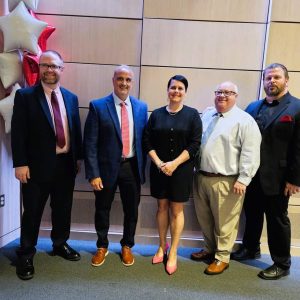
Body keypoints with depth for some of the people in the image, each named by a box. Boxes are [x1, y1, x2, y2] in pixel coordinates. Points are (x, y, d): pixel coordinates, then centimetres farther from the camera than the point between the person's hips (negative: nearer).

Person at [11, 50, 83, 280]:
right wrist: (20, 164, -12)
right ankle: (26, 254, 27)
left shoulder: (71, 98, 9)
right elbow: (18, 132, -8)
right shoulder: (25, 95, -3)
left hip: (66, 163, 4)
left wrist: (78, 157, 9)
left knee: (63, 208, 16)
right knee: (33, 211, 8)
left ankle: (60, 244, 37)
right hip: (38, 165, -4)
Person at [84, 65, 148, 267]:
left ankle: (127, 246, 40)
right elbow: (90, 143, -9)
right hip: (106, 167, -2)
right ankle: (102, 246, 40)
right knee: (102, 210, 15)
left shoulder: (141, 107, 3)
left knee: (131, 210, 15)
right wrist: (93, 173, -13)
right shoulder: (98, 106, -7)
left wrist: (142, 167, 3)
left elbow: (144, 139, 6)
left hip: (132, 167, 2)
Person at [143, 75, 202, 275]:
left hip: (181, 169, -2)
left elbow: (194, 144, -8)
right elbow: (148, 141, 2)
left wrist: (174, 164, -16)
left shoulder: (192, 114, -2)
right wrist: (158, 163, -11)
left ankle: (173, 253, 21)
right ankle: (162, 246, 31)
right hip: (159, 169, 2)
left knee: (177, 210, 6)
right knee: (162, 207, 12)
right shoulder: (157, 114, 5)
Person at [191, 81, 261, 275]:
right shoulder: (206, 116, 13)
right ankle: (210, 249, 39)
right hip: (201, 177, 7)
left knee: (224, 222, 6)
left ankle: (222, 257, 25)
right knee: (204, 218, 18)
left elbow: (250, 153, -13)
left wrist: (243, 179, -16)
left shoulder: (244, 120, -8)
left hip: (226, 182, -6)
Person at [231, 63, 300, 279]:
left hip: (277, 178, -4)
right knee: (252, 215, 18)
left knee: (277, 220, 10)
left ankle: (282, 264, 28)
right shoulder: (253, 107, 8)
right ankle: (250, 249, 39)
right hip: (252, 175, 5)